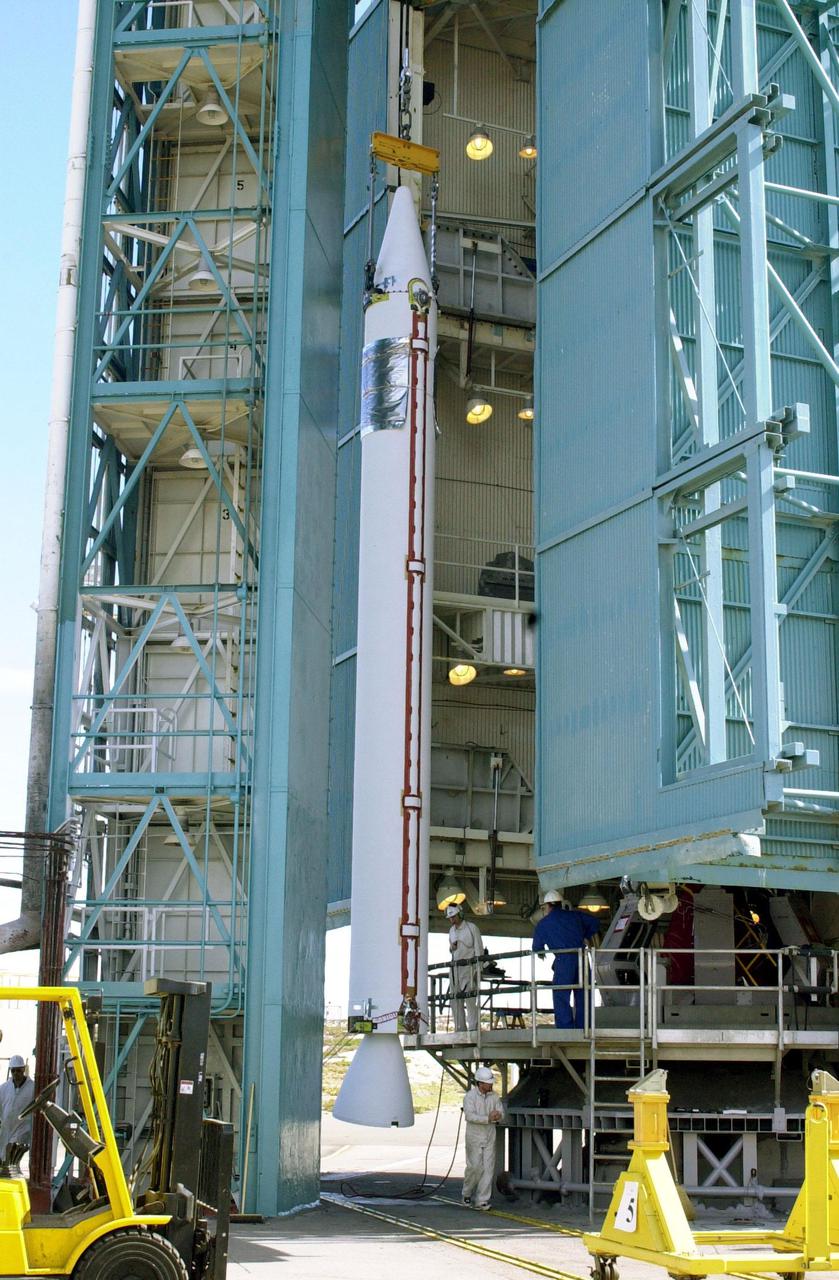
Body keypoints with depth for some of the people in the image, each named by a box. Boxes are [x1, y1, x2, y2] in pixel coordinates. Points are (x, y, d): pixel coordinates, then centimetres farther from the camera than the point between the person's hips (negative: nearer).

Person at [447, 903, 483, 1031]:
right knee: (455, 1000, 3)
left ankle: (473, 1028, -13)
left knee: (470, 999, -13)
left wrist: (478, 970, -13)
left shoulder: (472, 928, -3)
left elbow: (479, 949, -5)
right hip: (455, 968, 7)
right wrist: (451, 948, 2)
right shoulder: (452, 930, 16)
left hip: (469, 967, -7)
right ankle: (460, 1028, 6)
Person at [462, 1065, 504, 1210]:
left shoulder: (494, 1096, 6)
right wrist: (488, 1118, -23)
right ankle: (467, 1194, 20)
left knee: (488, 1168, -2)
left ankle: (482, 1200, 2)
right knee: (474, 1166, -4)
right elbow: (470, 1116, -20)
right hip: (474, 1136, -4)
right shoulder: (470, 1096, -9)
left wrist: (497, 1115, -18)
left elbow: (501, 1114, 6)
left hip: (490, 1137, 4)